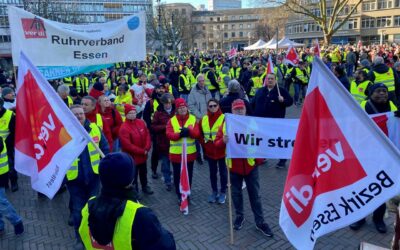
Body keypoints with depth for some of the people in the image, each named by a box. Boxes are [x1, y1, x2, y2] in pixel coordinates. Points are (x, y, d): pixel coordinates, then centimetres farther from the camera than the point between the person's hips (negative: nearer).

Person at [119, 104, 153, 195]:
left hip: (143, 155, 6)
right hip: (132, 157, -6)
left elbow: (147, 135, 1)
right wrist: (142, 151, -20)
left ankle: (145, 187, 47)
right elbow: (128, 145, -25)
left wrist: (146, 149, -13)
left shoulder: (141, 122, -3)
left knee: (143, 172, 25)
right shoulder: (124, 128, -22)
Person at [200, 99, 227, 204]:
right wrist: (204, 143, 4)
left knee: (223, 172, 9)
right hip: (209, 151, 4)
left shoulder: (224, 118, -11)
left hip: (222, 151, -4)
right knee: (212, 172, 15)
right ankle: (214, 191, 30)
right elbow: (200, 134, 13)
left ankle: (223, 192, 25)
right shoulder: (203, 119, 3)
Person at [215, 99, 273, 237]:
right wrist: (223, 141, -24)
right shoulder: (225, 125, -3)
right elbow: (217, 143, -2)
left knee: (255, 194, 9)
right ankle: (239, 216, 36)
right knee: (236, 193, 16)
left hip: (250, 165, 0)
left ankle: (260, 221, 22)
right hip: (234, 166, 1)